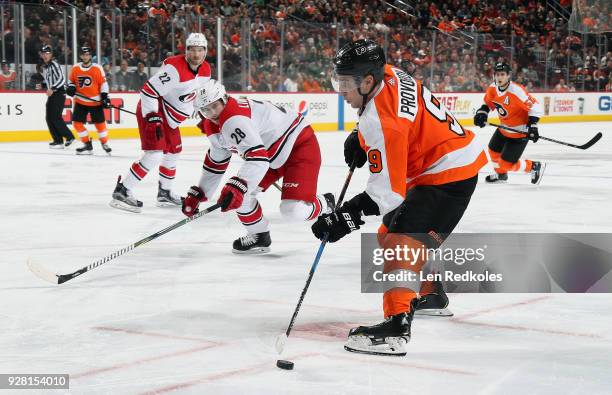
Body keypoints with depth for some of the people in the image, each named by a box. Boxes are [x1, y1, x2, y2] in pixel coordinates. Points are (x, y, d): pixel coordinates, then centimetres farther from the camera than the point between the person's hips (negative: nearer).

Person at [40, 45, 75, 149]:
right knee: (49, 118, 3)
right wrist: (43, 85, 13)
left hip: (59, 93, -9)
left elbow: (61, 79, -21)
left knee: (55, 117, -15)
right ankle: (58, 140, 7)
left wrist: (52, 89, -27)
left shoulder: (54, 64, -11)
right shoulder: (44, 67, 17)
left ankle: (69, 137, -8)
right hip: (52, 94, 9)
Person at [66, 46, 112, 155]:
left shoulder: (97, 68, -8)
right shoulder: (75, 68, 0)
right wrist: (71, 88, -7)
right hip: (80, 101, 3)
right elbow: (71, 81, 14)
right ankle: (87, 145, 9)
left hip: (95, 102, -3)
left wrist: (105, 97, -10)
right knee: (77, 122, -3)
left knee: (100, 123, 2)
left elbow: (103, 83, -5)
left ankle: (105, 144, 22)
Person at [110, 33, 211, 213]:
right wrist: (152, 119, -31)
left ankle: (164, 193, 38)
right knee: (154, 155, -20)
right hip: (152, 111, -9)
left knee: (173, 153, 20)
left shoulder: (205, 70, 0)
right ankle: (121, 192, -16)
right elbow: (148, 91, -28)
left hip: (169, 117, 9)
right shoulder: (175, 67, -27)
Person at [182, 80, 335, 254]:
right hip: (272, 155, 10)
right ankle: (259, 236, 17)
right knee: (238, 192, -3)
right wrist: (197, 194, 16)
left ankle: (326, 205, 11)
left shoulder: (234, 118, -31)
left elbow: (258, 157, -43)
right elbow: (215, 162, 17)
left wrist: (237, 187, -53)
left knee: (292, 210, -22)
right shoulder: (213, 125, 1)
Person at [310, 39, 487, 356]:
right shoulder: (387, 74, -2)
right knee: (388, 235, 22)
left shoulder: (381, 122, -28)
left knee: (401, 241, -23)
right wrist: (360, 138, 13)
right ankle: (430, 295, 42)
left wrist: (346, 218, -30)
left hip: (448, 175, -11)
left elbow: (387, 191, -28)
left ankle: (396, 326, -36)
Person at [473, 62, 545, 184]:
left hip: (519, 132, -8)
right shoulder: (493, 88, -7)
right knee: (493, 151, 23)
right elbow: (488, 103, 13)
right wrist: (482, 113, -5)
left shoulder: (516, 91, -30)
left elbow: (535, 107, -26)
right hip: (504, 128, 8)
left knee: (506, 163, -8)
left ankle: (535, 167, 14)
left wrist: (532, 125, -31)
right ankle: (500, 174, 50)